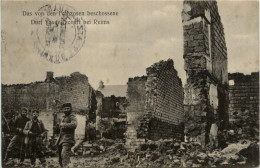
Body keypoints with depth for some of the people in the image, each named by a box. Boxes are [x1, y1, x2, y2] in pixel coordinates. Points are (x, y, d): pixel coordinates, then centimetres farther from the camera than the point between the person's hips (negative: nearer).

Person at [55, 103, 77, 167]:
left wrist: (64, 125, -15)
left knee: (64, 155, -27)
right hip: (61, 140, 9)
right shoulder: (63, 118, 21)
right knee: (60, 159, 12)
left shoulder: (72, 117, -4)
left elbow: (74, 125, -25)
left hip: (67, 140, -8)